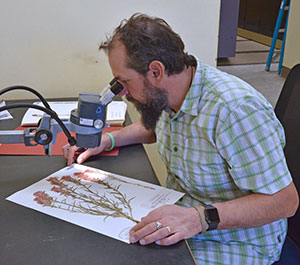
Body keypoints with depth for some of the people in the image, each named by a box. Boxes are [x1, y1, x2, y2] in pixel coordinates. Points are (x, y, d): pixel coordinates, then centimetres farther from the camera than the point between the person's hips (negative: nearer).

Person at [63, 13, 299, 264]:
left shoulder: (235, 109, -29)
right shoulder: (165, 93, -3)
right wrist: (107, 139, 5)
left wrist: (202, 218, -37)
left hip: (234, 242, -7)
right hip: (178, 218, 7)